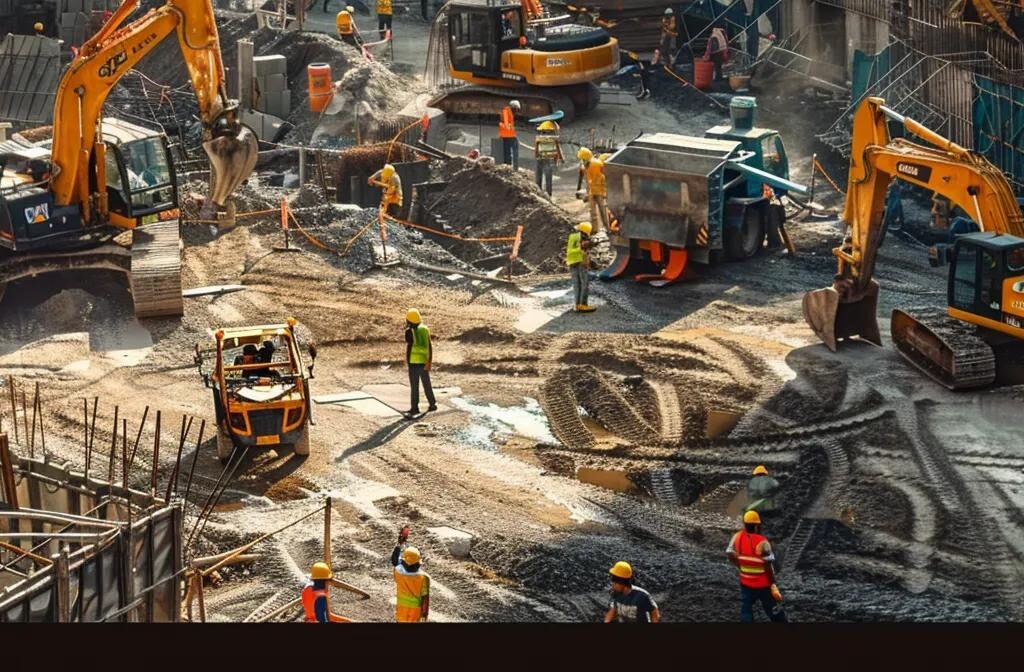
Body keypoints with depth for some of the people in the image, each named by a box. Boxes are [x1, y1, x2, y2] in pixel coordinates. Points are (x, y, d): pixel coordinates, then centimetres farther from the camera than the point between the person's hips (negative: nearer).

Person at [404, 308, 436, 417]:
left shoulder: (409, 331, -11)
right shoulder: (425, 329, 4)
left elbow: (409, 347, -9)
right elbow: (430, 346, 2)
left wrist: (407, 360, 6)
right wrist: (429, 361, 4)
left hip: (414, 362, -5)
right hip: (424, 361, 5)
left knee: (414, 386, 0)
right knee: (426, 384, 17)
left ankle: (414, 408, 1)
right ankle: (432, 404, 24)